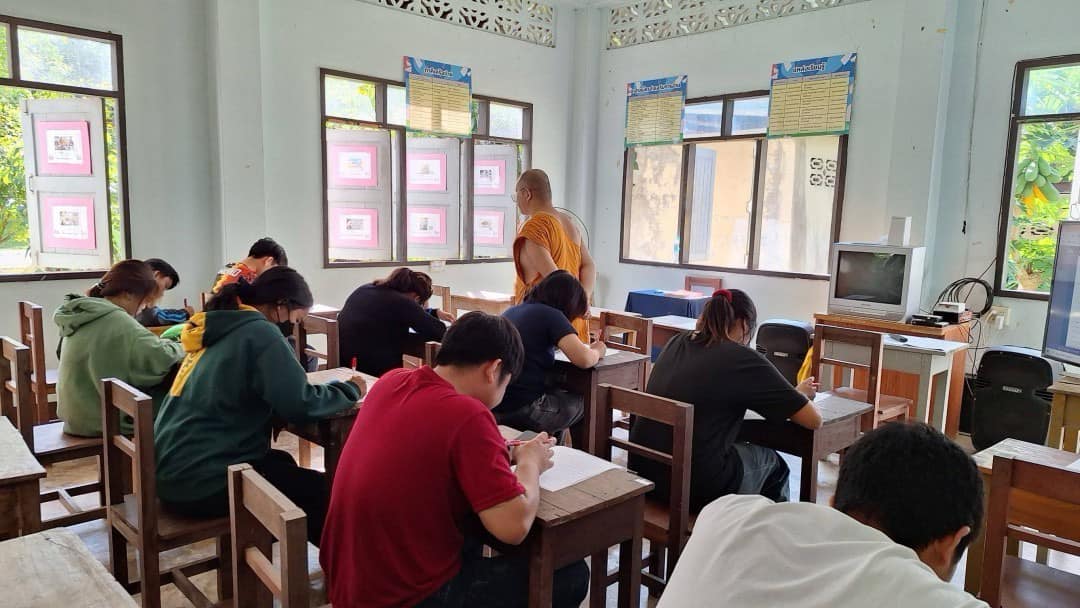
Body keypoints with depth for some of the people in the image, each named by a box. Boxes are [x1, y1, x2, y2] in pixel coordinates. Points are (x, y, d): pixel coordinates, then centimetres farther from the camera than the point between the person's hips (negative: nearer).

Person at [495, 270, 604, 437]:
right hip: (523, 411, -8)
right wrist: (597, 351, 5)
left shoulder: (511, 311, 14)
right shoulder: (551, 315, -7)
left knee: (559, 395, 30)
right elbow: (584, 360, -18)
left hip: (493, 406, 8)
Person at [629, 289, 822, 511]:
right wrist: (798, 394, 15)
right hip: (695, 487, -6)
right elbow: (814, 420, -8)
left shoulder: (676, 343, 5)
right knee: (772, 463, 25)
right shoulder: (742, 359, -12)